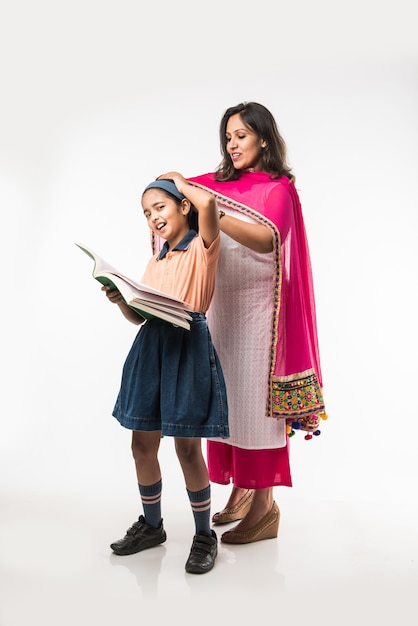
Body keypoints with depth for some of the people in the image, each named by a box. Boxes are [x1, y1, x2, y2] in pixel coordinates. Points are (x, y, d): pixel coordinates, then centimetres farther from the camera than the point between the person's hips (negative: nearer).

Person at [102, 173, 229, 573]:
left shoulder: (202, 248, -1)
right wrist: (120, 299, -4)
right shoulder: (155, 261, 18)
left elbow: (208, 203, -22)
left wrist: (180, 181, -1)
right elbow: (138, 316, 17)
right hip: (151, 348, 7)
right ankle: (151, 526, 34)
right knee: (142, 444, 11)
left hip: (189, 348, -6)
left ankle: (204, 536, 22)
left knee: (187, 447, 0)